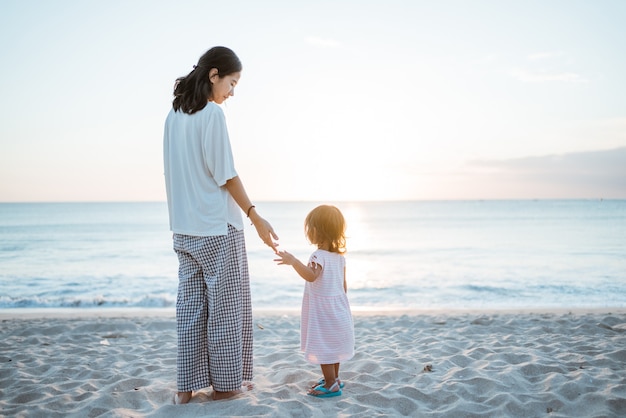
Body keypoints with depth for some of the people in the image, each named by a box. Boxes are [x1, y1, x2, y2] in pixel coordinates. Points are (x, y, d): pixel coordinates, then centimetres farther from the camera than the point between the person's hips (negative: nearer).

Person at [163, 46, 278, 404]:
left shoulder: (175, 114, 11)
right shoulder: (212, 113, -13)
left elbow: (179, 172, 12)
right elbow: (226, 174, -15)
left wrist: (186, 213, 17)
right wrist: (256, 217, -9)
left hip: (185, 228, 7)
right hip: (218, 228, -7)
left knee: (190, 304, 11)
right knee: (225, 304, 5)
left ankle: (187, 385, 16)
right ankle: (226, 382, 16)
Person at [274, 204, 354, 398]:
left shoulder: (319, 256, -21)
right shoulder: (340, 256, 6)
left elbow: (311, 275, -39)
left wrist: (293, 261, -46)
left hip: (322, 310, -9)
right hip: (338, 307, 9)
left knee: (323, 346, 0)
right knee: (332, 344, 20)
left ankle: (331, 385, 6)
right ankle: (334, 378, 31)